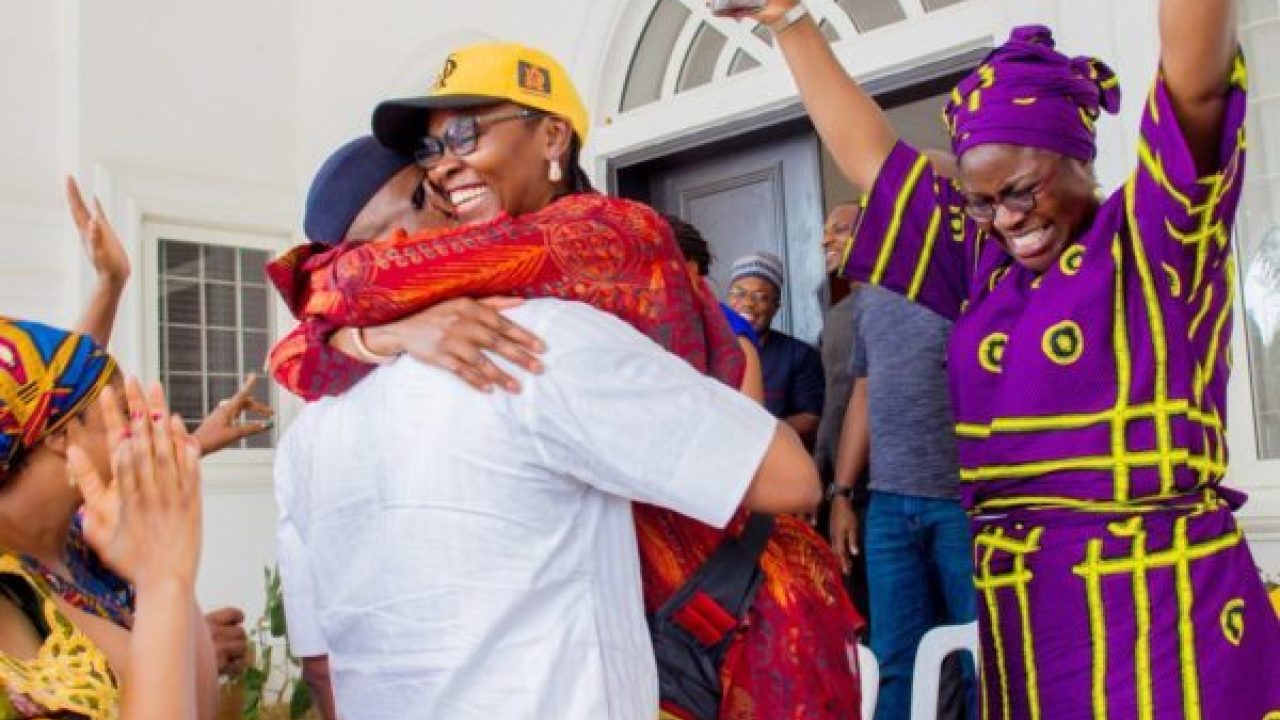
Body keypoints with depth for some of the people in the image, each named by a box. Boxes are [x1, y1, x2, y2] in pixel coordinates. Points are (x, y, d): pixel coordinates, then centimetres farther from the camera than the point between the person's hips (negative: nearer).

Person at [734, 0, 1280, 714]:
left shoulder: (1155, 239, -1)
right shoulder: (983, 266, 12)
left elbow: (1196, 83, -16)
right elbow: (868, 155, 16)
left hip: (1158, 596, -5)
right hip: (1019, 607, 5)